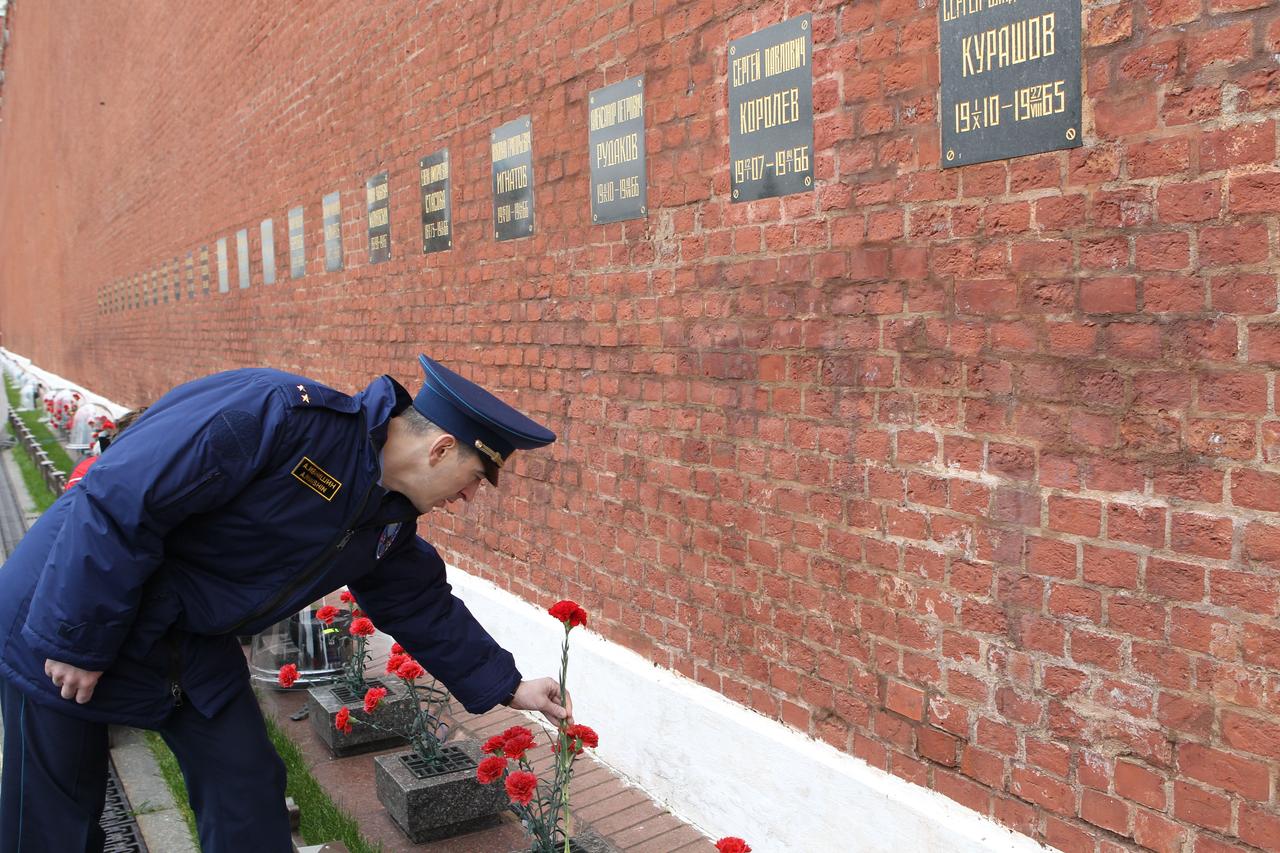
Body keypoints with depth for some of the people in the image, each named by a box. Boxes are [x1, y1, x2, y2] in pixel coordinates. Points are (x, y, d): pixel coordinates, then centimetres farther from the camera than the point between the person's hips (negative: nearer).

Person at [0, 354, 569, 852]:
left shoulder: (390, 520, -3)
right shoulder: (277, 414, -32)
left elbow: (422, 606, 11)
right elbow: (117, 500, -31)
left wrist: (507, 686, 12)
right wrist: (78, 642, -23)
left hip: (194, 647, 7)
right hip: (67, 623, -7)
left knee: (249, 799, 6)